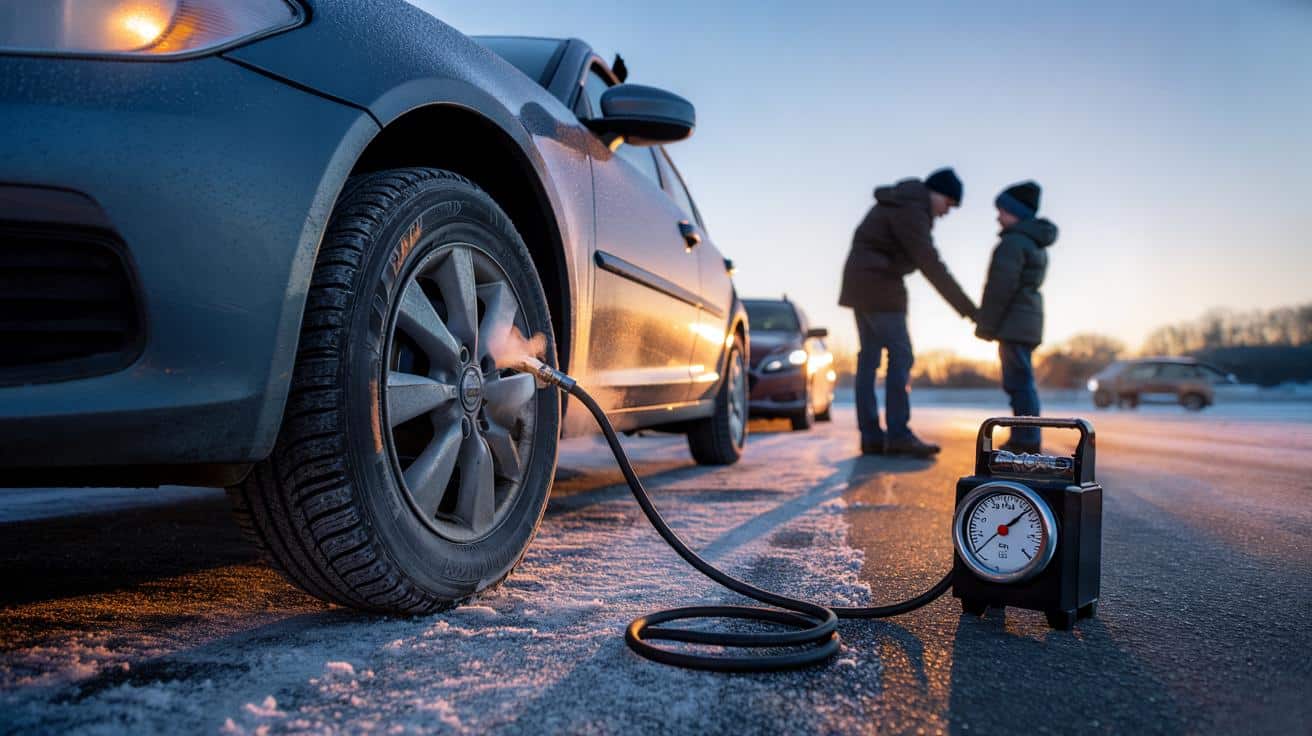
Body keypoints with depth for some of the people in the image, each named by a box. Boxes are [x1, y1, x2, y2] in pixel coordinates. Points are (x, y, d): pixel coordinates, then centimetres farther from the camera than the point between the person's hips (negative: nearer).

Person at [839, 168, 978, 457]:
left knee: (870, 357, 5)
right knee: (900, 355, -9)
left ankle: (871, 436, 4)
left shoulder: (904, 202, 16)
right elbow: (931, 266, -21)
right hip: (878, 284, -10)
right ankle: (898, 435, -10)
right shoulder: (911, 210, -16)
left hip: (862, 282, 10)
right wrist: (967, 308, -19)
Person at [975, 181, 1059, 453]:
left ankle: (1027, 441, -11)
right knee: (1020, 381, 13)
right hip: (1028, 321, 10)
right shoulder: (1036, 244, 20)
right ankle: (1022, 439, 17)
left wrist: (986, 325, -14)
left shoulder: (1013, 242, -12)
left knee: (1019, 381, -10)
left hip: (1014, 323, -10)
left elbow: (1001, 288, -19)